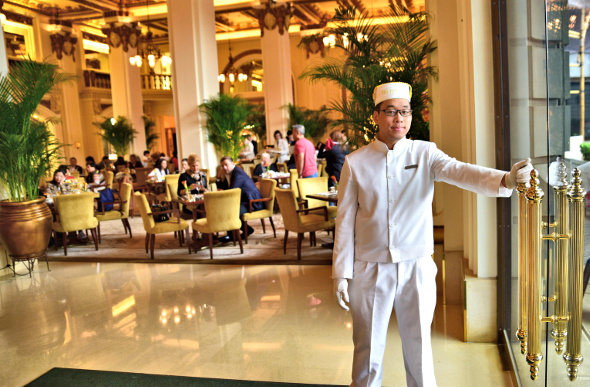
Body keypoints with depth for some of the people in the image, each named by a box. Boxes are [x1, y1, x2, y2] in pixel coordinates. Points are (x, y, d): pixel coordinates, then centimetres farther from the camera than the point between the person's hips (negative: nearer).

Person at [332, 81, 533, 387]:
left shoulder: (425, 154, 0)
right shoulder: (355, 162, -1)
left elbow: (460, 172, -19)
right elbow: (345, 220, 0)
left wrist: (505, 179, -39)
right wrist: (341, 273, -1)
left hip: (417, 268, 1)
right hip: (370, 270, 0)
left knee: (418, 345, 12)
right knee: (368, 347, 10)